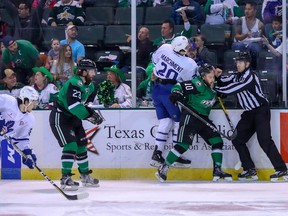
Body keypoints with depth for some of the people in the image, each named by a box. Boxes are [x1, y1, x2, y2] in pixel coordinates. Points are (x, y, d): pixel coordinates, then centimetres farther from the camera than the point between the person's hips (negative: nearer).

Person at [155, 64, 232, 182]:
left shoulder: (213, 86, 9)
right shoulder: (198, 84, -17)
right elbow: (179, 86, -21)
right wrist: (176, 94, -37)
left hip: (203, 118, 9)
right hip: (190, 116, -9)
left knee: (217, 141, 2)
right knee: (184, 144, -16)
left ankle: (217, 171, 7)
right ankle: (163, 169, -9)